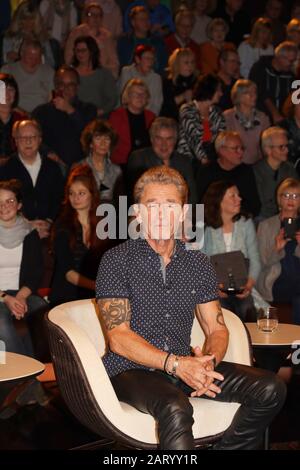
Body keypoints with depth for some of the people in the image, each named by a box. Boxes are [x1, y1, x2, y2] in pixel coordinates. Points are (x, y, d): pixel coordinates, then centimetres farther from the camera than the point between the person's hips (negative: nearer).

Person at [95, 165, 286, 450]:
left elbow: (217, 329, 11)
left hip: (184, 366, 5)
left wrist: (208, 363, -12)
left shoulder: (198, 263, 12)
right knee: (176, 409, -38)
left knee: (270, 389, -12)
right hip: (132, 371, -5)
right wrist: (175, 364, -22)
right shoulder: (116, 261, -3)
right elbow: (118, 338, -10)